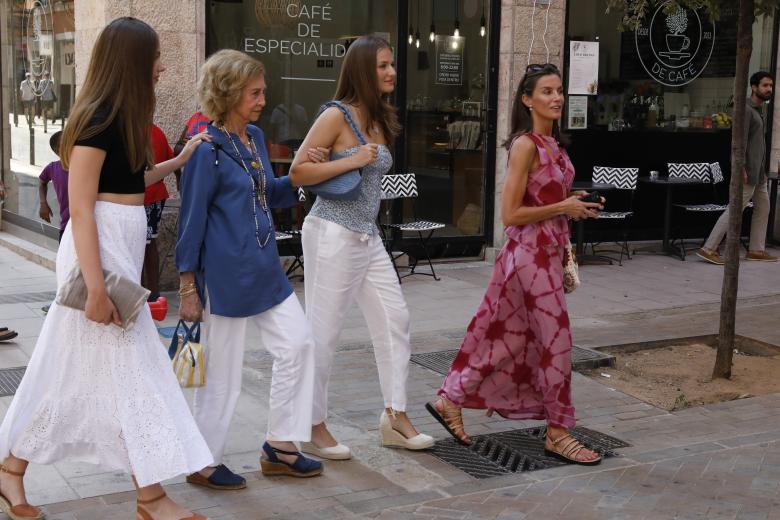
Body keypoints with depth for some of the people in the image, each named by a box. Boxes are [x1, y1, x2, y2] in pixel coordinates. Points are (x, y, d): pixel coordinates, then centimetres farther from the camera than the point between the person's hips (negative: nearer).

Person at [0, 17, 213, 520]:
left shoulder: (121, 117, 12)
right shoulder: (98, 120, -16)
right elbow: (81, 209, -19)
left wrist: (179, 161, 26)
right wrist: (96, 287, -23)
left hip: (122, 247, 9)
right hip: (99, 249, -9)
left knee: (73, 369, 14)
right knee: (128, 369, -2)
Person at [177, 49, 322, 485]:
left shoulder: (255, 137, 9)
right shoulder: (208, 149, -14)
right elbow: (192, 219, -13)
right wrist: (189, 288, -13)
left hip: (264, 269, 8)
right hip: (225, 276, -8)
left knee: (298, 343, 9)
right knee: (223, 371, 2)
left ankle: (279, 447, 22)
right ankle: (204, 463, 20)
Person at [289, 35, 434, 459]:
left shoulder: (380, 120, 12)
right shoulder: (337, 115, -11)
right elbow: (297, 172, -12)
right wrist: (350, 161, -18)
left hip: (368, 234, 8)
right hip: (332, 233, -8)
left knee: (395, 317, 6)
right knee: (324, 329, -1)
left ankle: (395, 417, 16)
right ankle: (314, 427, 12)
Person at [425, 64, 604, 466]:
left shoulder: (552, 143, 12)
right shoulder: (525, 145, -15)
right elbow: (510, 214, -19)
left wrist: (575, 205, 7)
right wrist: (563, 208, -14)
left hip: (547, 252, 9)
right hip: (530, 253, -9)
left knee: (510, 336, 14)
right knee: (556, 338, -2)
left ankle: (450, 400, 24)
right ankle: (558, 432, 11)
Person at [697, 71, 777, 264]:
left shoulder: (758, 111, 18)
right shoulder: (746, 110, -13)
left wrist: (763, 172, 20)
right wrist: (742, 169, -26)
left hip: (758, 172, 10)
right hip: (749, 172, -10)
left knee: (763, 208, 13)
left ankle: (756, 250, 19)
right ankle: (709, 249, -10)